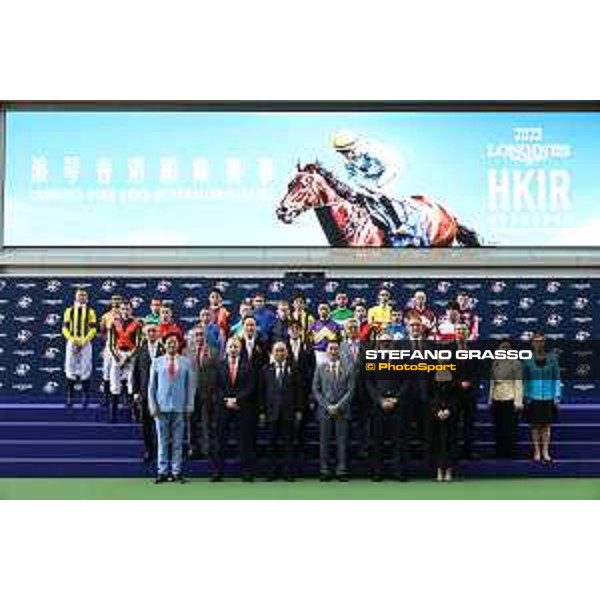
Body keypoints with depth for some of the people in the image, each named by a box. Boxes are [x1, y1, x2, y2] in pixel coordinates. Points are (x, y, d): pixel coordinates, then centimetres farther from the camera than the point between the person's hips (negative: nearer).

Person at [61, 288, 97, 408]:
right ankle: (70, 397, 6)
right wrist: (72, 340, -12)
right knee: (70, 370, 0)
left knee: (85, 370, -1)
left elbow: (93, 329, -2)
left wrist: (83, 342, -13)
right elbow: (65, 328, 3)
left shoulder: (90, 312, 5)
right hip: (71, 343, 1)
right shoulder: (69, 311, 9)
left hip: (85, 343, -1)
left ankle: (86, 397, 7)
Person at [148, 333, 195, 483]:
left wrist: (189, 406, 1)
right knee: (163, 441, 3)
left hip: (179, 408, 0)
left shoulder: (186, 363, 5)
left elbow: (190, 386, 6)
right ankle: (162, 471, 9)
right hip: (162, 408, 0)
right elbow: (151, 386, 7)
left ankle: (176, 472, 10)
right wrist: (152, 406, 0)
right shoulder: (157, 362, 5)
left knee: (178, 442, 4)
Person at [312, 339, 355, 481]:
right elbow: (316, 390, 4)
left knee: (342, 441, -1)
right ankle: (325, 471, 5)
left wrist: (339, 406, -9)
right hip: (324, 410, 0)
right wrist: (327, 406, -6)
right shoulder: (320, 368, 8)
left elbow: (350, 390, 2)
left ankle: (341, 471, 2)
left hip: (342, 410, 0)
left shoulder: (348, 369, 7)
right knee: (324, 441, 1)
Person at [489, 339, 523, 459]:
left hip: (510, 400, -5)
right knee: (498, 429, 5)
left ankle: (510, 454, 5)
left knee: (510, 429, -3)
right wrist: (490, 400, 13)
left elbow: (518, 383, -6)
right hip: (497, 400, 5)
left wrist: (518, 402, -11)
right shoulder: (495, 364, 12)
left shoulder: (516, 363, -3)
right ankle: (499, 454, 12)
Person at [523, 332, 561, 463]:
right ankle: (537, 452, 12)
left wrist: (557, 396, 0)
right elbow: (525, 380, 5)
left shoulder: (552, 358, 1)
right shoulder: (528, 359, 0)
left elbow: (556, 378, 4)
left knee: (546, 425, 5)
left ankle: (545, 452, 12)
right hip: (533, 398, 0)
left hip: (548, 398, 1)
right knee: (535, 425, 4)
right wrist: (525, 397, 1)